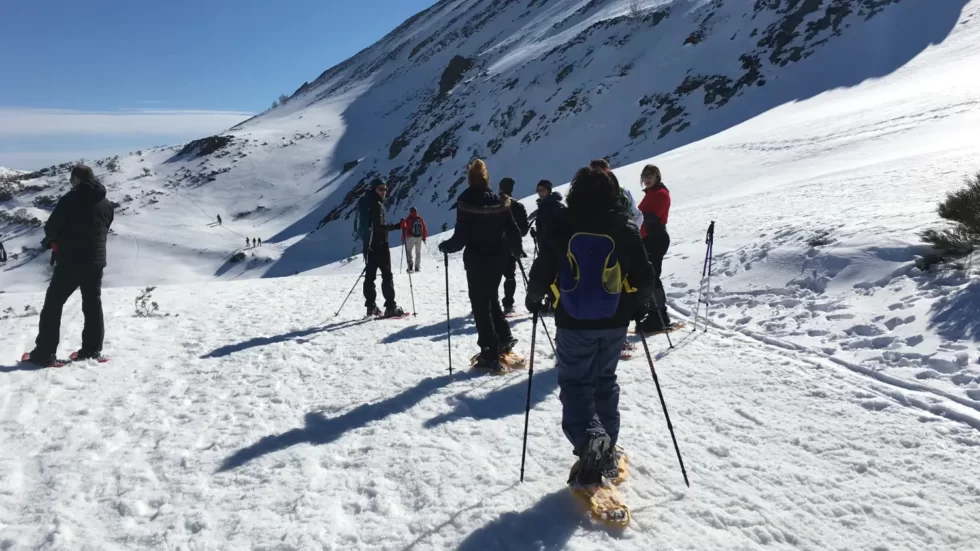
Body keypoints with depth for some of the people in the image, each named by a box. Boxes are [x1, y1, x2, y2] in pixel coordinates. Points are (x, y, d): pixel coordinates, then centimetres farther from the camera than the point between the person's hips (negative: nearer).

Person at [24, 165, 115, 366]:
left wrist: (50, 239, 17)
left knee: (53, 305, 3)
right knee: (93, 305, 13)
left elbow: (52, 226, -8)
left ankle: (45, 353, 3)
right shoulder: (106, 204, 7)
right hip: (96, 262, 6)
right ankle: (92, 350, 15)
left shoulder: (71, 199, -12)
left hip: (71, 262, -6)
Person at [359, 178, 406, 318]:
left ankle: (371, 306, 11)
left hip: (370, 244, 10)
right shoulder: (376, 204, -14)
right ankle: (390, 307, -11)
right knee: (387, 275, -8)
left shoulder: (368, 203, 15)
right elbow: (379, 226, -22)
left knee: (370, 275, 8)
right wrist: (397, 226, -26)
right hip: (379, 244, -10)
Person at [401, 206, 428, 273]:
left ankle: (410, 265, -12)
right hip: (419, 237, 3)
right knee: (418, 252, 13)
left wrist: (403, 238, 2)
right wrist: (424, 237, 19)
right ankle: (417, 267, 11)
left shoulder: (408, 219, -7)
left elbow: (404, 229, -8)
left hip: (410, 237, -3)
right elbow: (424, 229, 8)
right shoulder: (420, 219, 4)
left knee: (408, 251, 6)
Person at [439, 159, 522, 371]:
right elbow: (513, 230, 2)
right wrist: (516, 250, 21)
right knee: (491, 299, 25)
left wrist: (444, 246, 4)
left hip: (476, 261, -5)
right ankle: (504, 338, 25)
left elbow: (460, 238, -15)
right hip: (497, 259, 5)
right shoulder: (499, 202, 0)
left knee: (480, 305, 3)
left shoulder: (465, 203, -14)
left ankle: (491, 353, 4)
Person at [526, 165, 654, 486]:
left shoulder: (559, 227, -7)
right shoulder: (625, 228, -3)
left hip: (574, 323, -2)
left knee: (574, 382, 9)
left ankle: (589, 437, -15)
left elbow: (542, 272, -4)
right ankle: (606, 451, 23)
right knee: (605, 381, 18)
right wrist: (639, 304, 18)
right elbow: (644, 278, 0)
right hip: (614, 322, 2)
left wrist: (534, 299, 15)